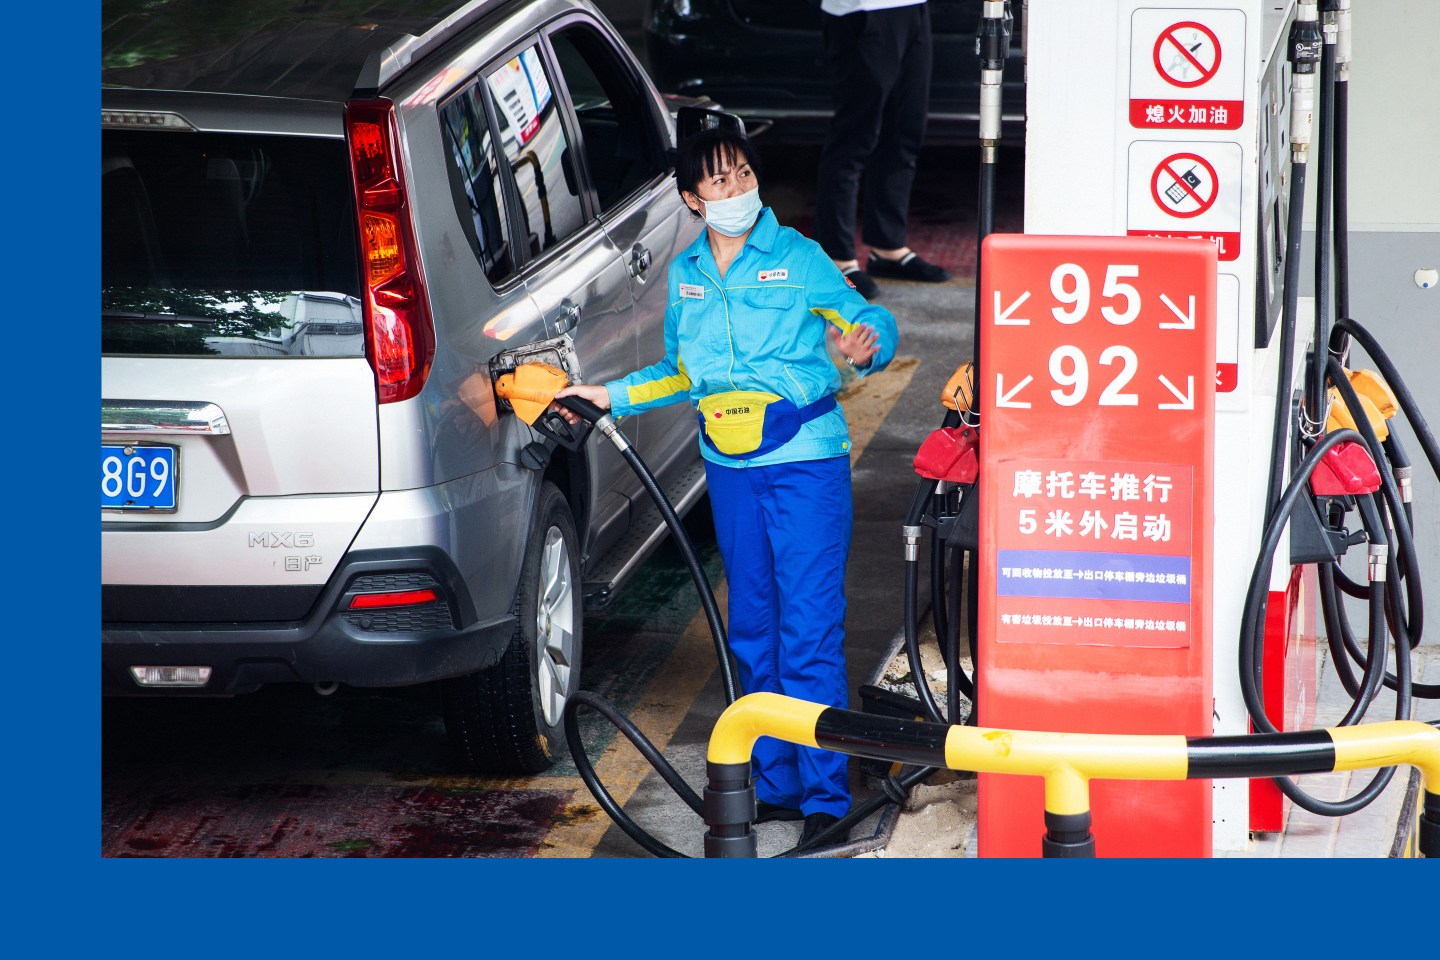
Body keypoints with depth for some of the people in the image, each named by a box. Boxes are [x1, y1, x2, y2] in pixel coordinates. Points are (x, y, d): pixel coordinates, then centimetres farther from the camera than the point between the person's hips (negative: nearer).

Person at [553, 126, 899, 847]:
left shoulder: (798, 258, -4)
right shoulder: (685, 273, 11)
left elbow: (868, 319, -4)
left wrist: (866, 343, -27)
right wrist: (610, 397, 12)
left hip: (805, 462, -6)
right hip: (730, 469, 6)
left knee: (810, 635, -8)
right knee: (752, 631, 11)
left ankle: (825, 795, -3)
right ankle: (775, 782, 21)